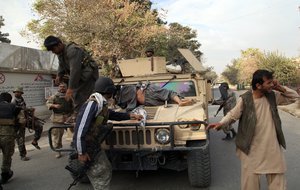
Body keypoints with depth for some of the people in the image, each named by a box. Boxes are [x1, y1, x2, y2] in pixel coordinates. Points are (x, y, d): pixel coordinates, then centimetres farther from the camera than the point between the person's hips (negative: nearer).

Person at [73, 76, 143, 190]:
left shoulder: (102, 105, 5)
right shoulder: (92, 104, -24)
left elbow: (113, 115, 25)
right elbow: (80, 128, -26)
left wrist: (131, 116, 25)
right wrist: (81, 153, -23)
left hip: (95, 145, 9)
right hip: (86, 147, -9)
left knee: (106, 170, 15)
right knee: (98, 175, -2)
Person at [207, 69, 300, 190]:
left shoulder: (273, 96, -3)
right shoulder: (245, 100, -16)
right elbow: (233, 115, -5)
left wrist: (281, 88, -9)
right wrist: (221, 123, -21)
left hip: (272, 146, 4)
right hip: (252, 148, -4)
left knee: (277, 180, 17)